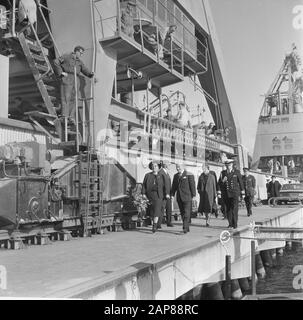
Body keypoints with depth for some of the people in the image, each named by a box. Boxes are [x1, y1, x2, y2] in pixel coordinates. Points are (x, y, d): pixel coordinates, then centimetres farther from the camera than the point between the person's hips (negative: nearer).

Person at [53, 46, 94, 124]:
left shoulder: (79, 62, 21)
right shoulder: (66, 57, 4)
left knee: (73, 99, 2)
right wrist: (61, 72, -5)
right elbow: (56, 62, 2)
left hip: (76, 80, 6)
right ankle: (65, 115, -13)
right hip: (67, 79, -6)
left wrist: (91, 74, -2)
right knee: (66, 97, -10)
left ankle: (72, 117, 3)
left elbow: (84, 70, 18)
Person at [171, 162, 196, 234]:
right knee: (182, 213, 8)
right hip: (179, 197, 6)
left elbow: (192, 185, -6)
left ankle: (185, 228, -11)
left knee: (187, 213, -9)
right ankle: (187, 228, 16)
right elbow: (174, 186, 17)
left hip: (187, 197, -6)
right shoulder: (175, 176, 15)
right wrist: (172, 195, 11)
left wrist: (193, 195, -9)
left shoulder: (189, 175, -4)